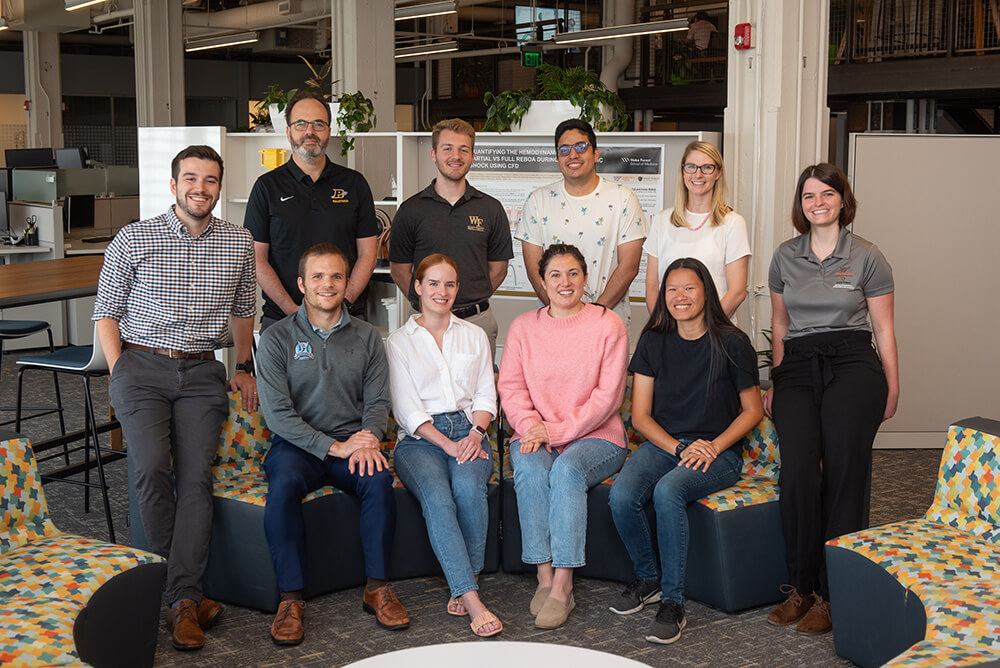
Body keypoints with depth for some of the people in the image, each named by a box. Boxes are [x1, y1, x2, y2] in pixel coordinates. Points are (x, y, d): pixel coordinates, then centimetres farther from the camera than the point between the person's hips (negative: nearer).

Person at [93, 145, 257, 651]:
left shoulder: (239, 244, 10)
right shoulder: (133, 240, 2)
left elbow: (243, 310, 24)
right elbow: (106, 313, 7)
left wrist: (244, 367, 18)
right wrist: (119, 374, -3)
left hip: (202, 372, 2)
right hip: (141, 365, -1)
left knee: (196, 476, -17)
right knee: (152, 469, -23)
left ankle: (182, 600, -17)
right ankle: (183, 587, -8)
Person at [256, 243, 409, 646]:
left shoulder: (366, 337, 11)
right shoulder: (277, 338, 2)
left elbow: (377, 402, 7)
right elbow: (278, 413, -7)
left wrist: (368, 441, -17)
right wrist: (333, 447, -17)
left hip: (351, 443, 2)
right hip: (297, 445, -1)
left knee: (378, 478, -31)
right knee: (284, 483, -35)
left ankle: (378, 587, -16)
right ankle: (290, 598, -26)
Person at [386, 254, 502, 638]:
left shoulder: (474, 336, 18)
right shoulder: (399, 342, 9)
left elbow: (486, 394, 14)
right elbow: (406, 409, 0)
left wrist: (475, 432, -7)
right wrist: (447, 444, -13)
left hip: (469, 432, 2)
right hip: (420, 439, -2)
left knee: (468, 487, -32)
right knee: (436, 496, -33)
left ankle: (462, 585, -17)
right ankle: (472, 600, -36)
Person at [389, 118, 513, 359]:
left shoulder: (491, 209, 6)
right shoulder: (410, 210, 3)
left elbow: (498, 269, 10)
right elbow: (399, 269, 6)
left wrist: (472, 302, 3)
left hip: (478, 321, 1)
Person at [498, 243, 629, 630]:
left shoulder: (608, 325, 0)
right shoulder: (523, 327, 11)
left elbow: (607, 395, -7)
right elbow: (511, 388, 5)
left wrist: (558, 431, -15)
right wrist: (531, 426, -14)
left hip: (595, 437, -2)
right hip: (536, 436, 2)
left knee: (567, 468, -33)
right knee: (530, 467, -30)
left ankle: (562, 585, -31)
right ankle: (545, 578, -26)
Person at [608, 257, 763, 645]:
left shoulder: (731, 343, -3)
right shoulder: (654, 342, 6)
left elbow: (752, 410, 3)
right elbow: (640, 415, 6)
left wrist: (714, 447, -11)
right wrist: (680, 448, -10)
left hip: (720, 452, -3)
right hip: (663, 444, 3)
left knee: (667, 491, -35)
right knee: (621, 496, -27)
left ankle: (673, 603, -23)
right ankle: (647, 579, 0)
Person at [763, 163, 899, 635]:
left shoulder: (867, 258, 6)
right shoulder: (784, 257, 14)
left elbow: (883, 329, 9)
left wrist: (892, 388, 6)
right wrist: (775, 383, 20)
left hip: (852, 365, -2)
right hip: (797, 367, 2)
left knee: (843, 474, -10)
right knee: (797, 474, -14)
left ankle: (831, 595, -1)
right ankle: (800, 588, -1)